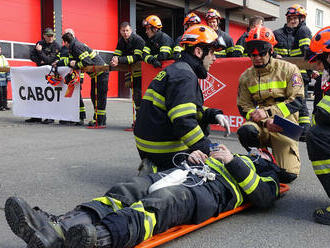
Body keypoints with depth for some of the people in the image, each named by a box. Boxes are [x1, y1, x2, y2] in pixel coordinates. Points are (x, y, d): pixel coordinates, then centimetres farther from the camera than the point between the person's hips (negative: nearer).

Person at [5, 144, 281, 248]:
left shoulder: (268, 176, 24)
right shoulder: (232, 157, 45)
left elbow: (263, 196, 1)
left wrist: (234, 162, -4)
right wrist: (192, 157, 15)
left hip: (208, 190, -6)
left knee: (158, 203, -38)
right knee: (125, 192, -21)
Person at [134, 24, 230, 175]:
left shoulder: (176, 70, 15)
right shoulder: (184, 75, -17)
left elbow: (191, 110, 20)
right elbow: (184, 121, -27)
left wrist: (214, 115, 3)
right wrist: (209, 151, -21)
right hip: (163, 150, -9)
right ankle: (157, 173, -6)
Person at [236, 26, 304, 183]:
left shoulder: (288, 70, -1)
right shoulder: (246, 77, 8)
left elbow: (296, 100, -8)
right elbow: (243, 107, 4)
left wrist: (268, 112, -21)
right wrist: (265, 122, -16)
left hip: (284, 125, -2)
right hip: (260, 124, 2)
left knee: (288, 175, -14)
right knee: (245, 131, -36)